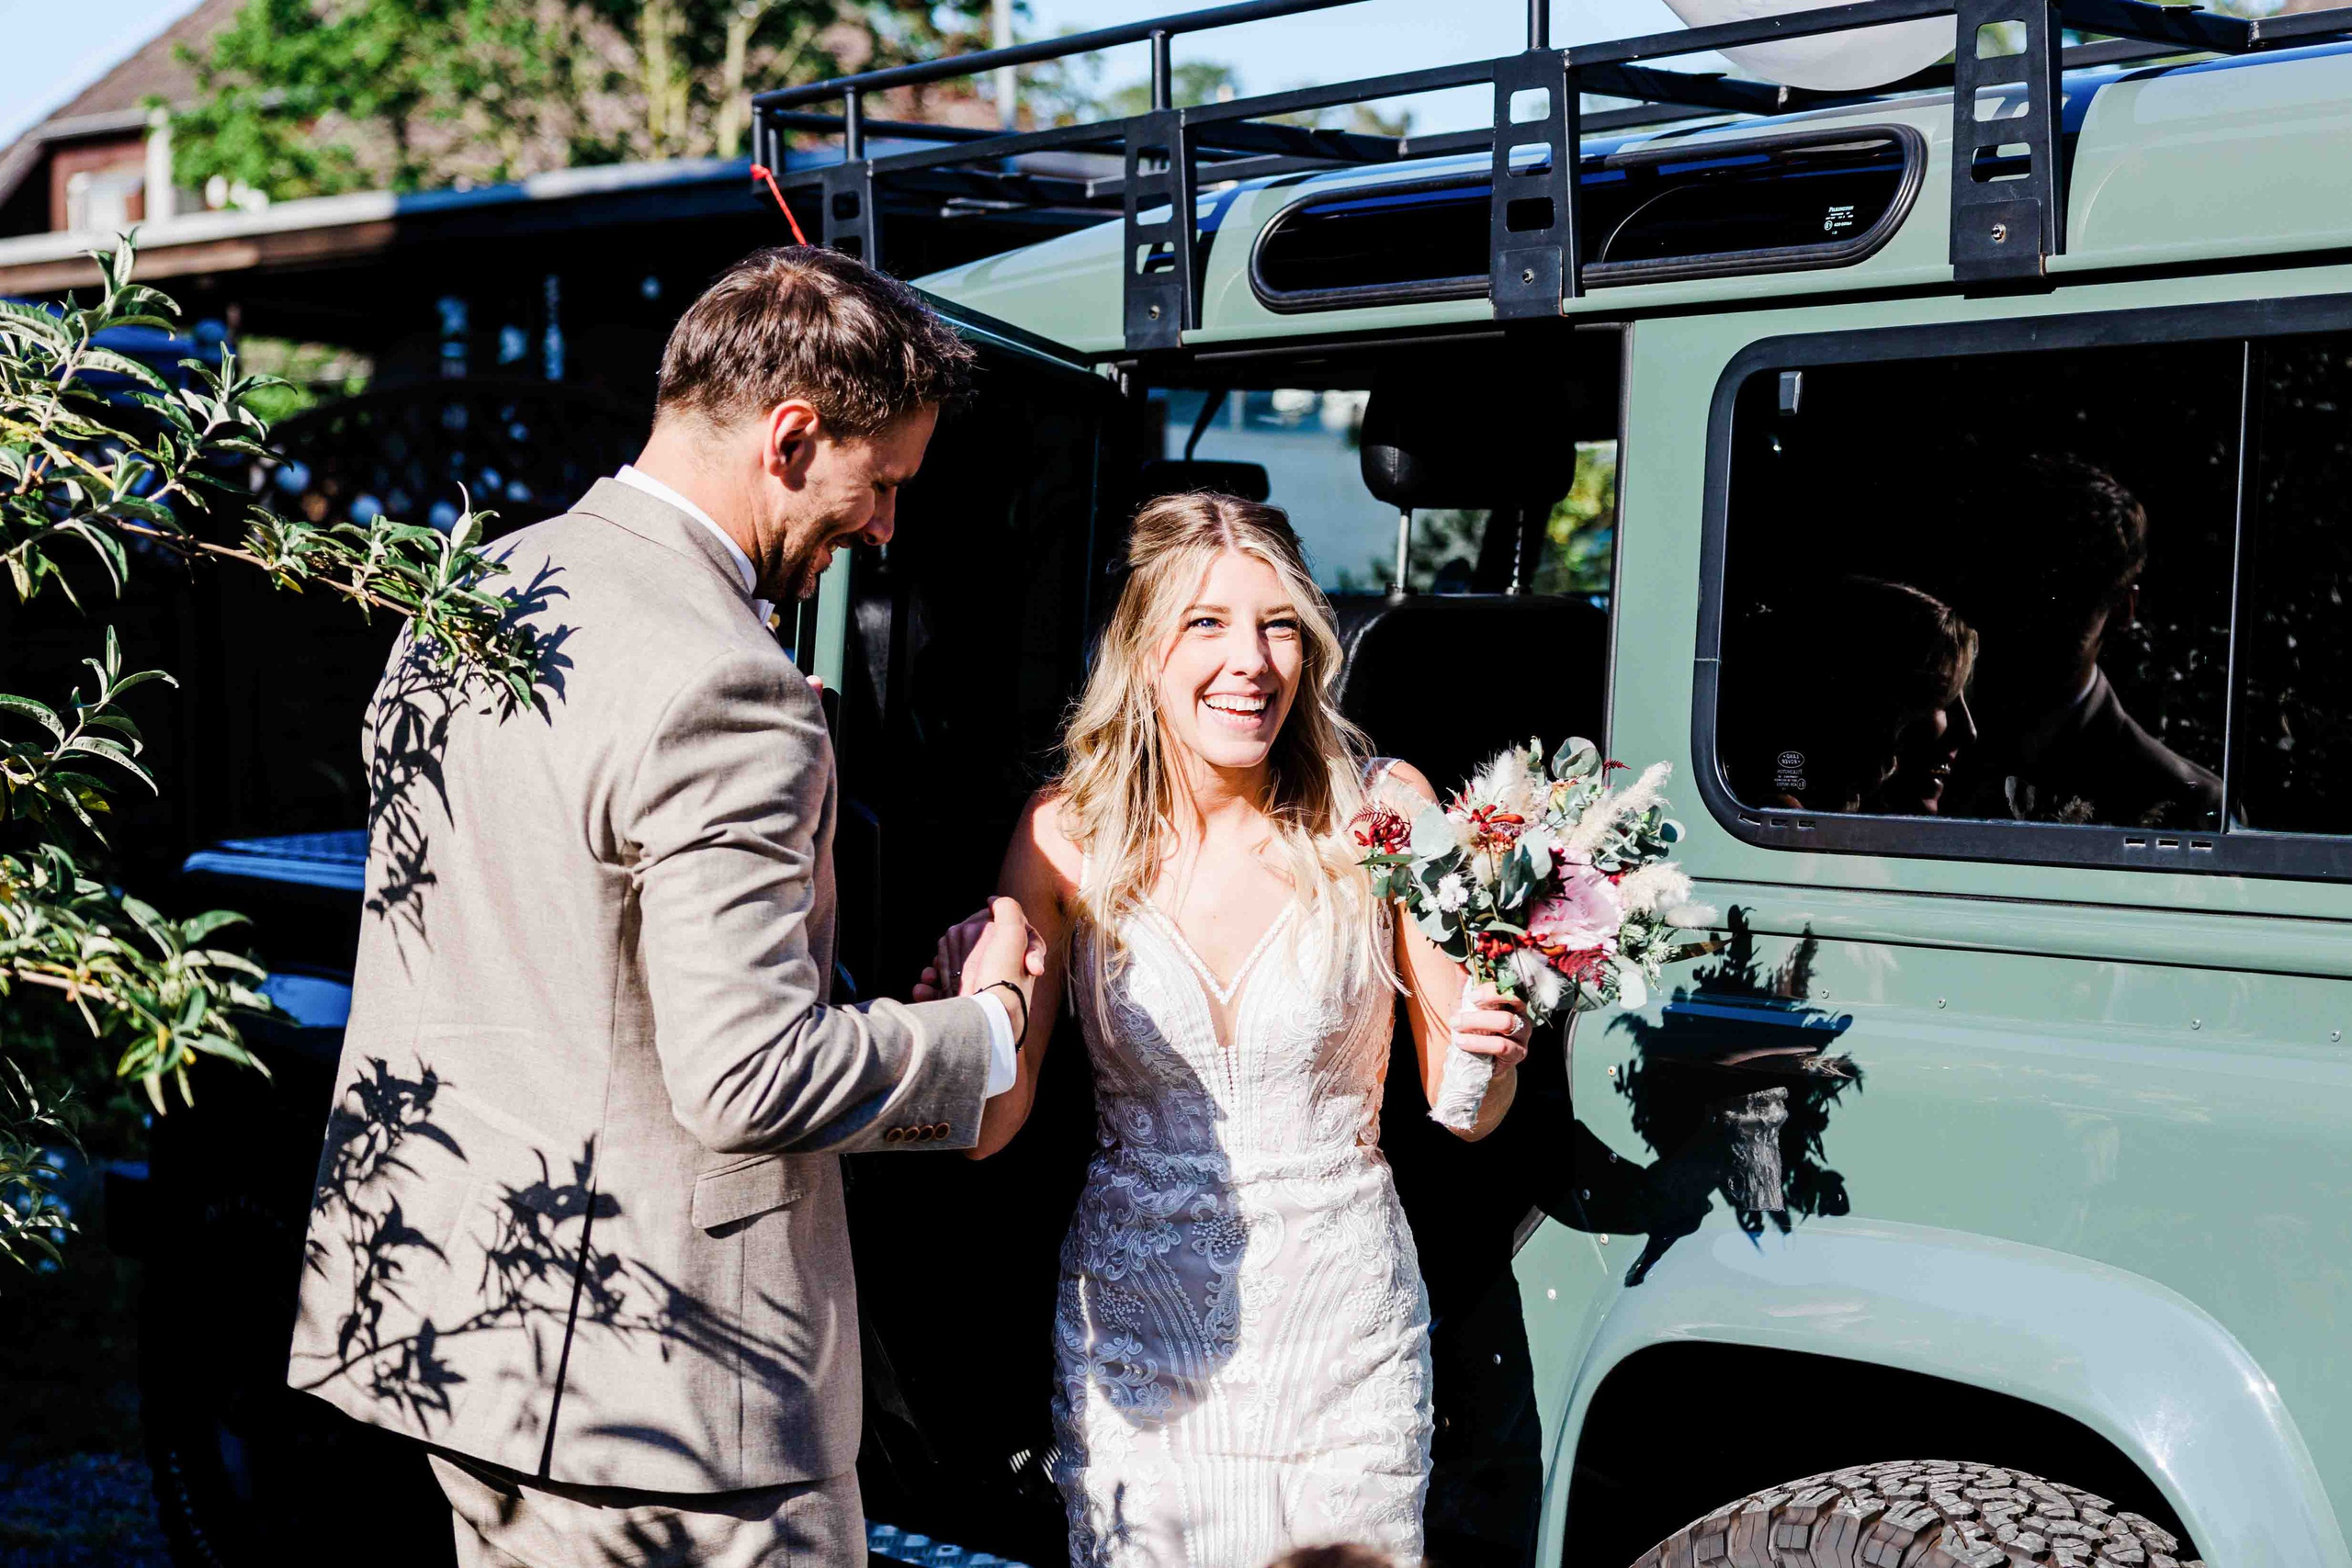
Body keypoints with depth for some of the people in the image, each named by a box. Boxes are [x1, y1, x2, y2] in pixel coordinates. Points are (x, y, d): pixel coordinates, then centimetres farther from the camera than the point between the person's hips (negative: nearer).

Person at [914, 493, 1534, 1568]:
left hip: (1344, 1341, 0)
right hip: (1135, 1340, 1)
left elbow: (1461, 1110, -1)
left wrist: (1488, 1044, -23)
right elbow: (990, 1128, -6)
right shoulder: (1068, 834, -7)